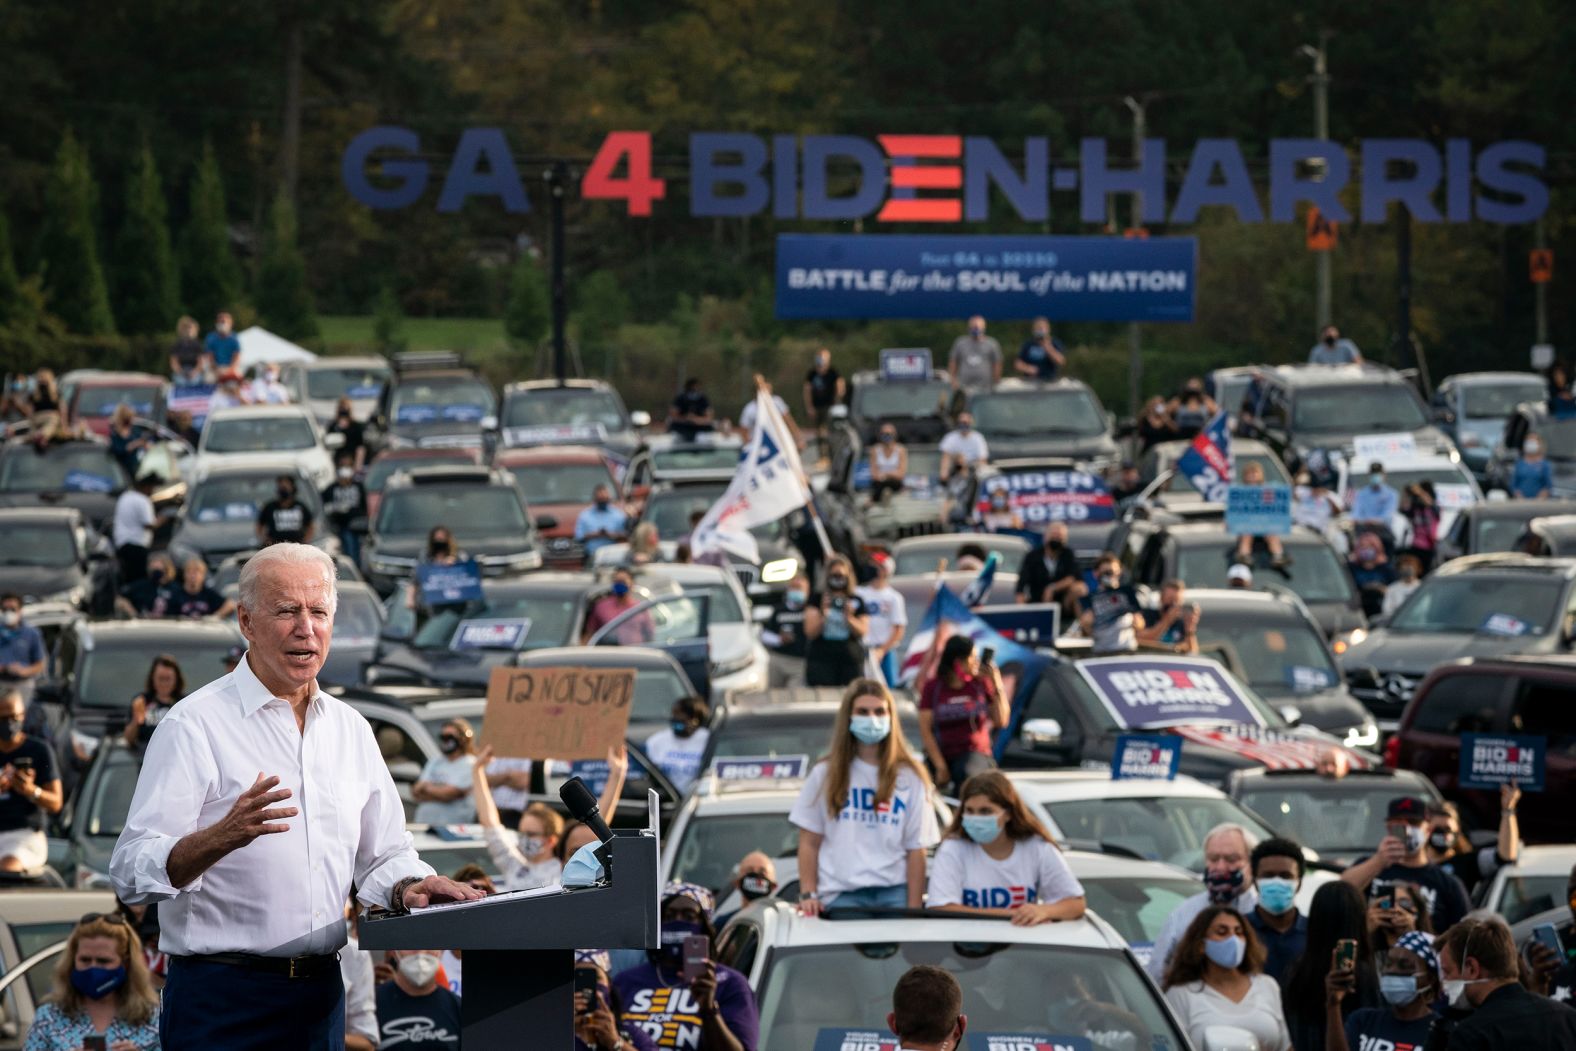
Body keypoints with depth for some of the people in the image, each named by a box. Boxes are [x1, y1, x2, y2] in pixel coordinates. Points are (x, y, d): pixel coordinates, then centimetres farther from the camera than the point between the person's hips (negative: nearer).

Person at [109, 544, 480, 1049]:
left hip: (320, 995, 6)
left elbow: (383, 857, 19)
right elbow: (133, 871, -15)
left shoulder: (350, 729, 13)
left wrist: (409, 888, -3)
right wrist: (225, 835, -32)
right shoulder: (196, 724, -7)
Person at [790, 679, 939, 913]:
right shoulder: (826, 775, 11)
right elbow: (809, 843, 10)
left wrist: (914, 909, -4)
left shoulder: (909, 777, 8)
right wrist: (808, 894, -2)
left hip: (894, 893, 0)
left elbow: (916, 851, 4)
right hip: (840, 895, 0)